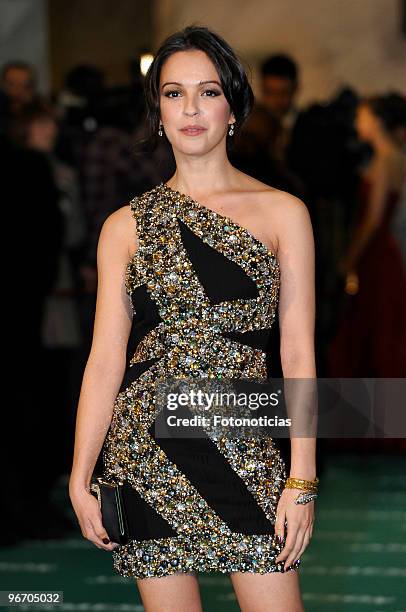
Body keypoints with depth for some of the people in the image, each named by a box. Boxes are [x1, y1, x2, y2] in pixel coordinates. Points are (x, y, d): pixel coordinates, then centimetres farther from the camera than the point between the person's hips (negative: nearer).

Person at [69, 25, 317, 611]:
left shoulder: (282, 212, 4)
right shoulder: (126, 226, 7)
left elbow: (299, 354, 2)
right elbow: (105, 360, 6)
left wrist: (302, 479, -4)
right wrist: (80, 478, 0)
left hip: (246, 453, -1)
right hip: (146, 449, 1)